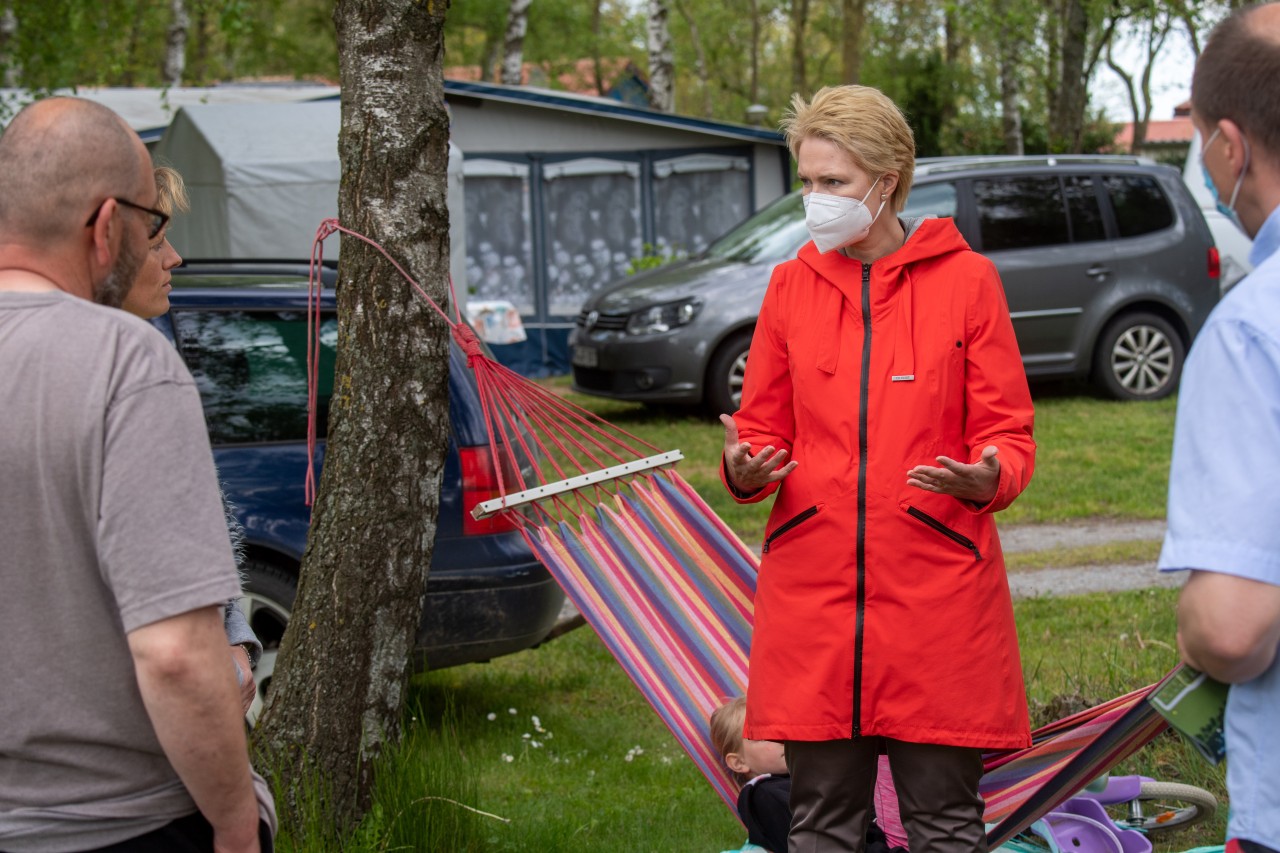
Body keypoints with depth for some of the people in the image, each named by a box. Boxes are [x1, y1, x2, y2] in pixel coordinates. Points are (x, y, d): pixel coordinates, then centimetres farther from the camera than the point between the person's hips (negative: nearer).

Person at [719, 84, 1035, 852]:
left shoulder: (967, 278, 2)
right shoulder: (792, 284, 10)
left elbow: (1008, 432, 2)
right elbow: (765, 428, 12)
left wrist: (987, 479, -21)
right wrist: (746, 471, -11)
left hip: (935, 586, -2)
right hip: (812, 583, 2)